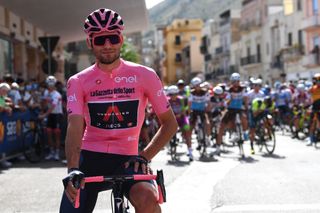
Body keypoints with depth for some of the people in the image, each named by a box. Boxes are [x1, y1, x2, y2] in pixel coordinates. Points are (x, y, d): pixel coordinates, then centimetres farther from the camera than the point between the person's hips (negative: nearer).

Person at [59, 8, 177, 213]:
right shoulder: (78, 82, 0)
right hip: (89, 159, 2)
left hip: (126, 160, -1)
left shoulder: (144, 75, -2)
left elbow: (170, 123, 3)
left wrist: (145, 156, -9)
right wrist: (73, 169, -31)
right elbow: (75, 127, -14)